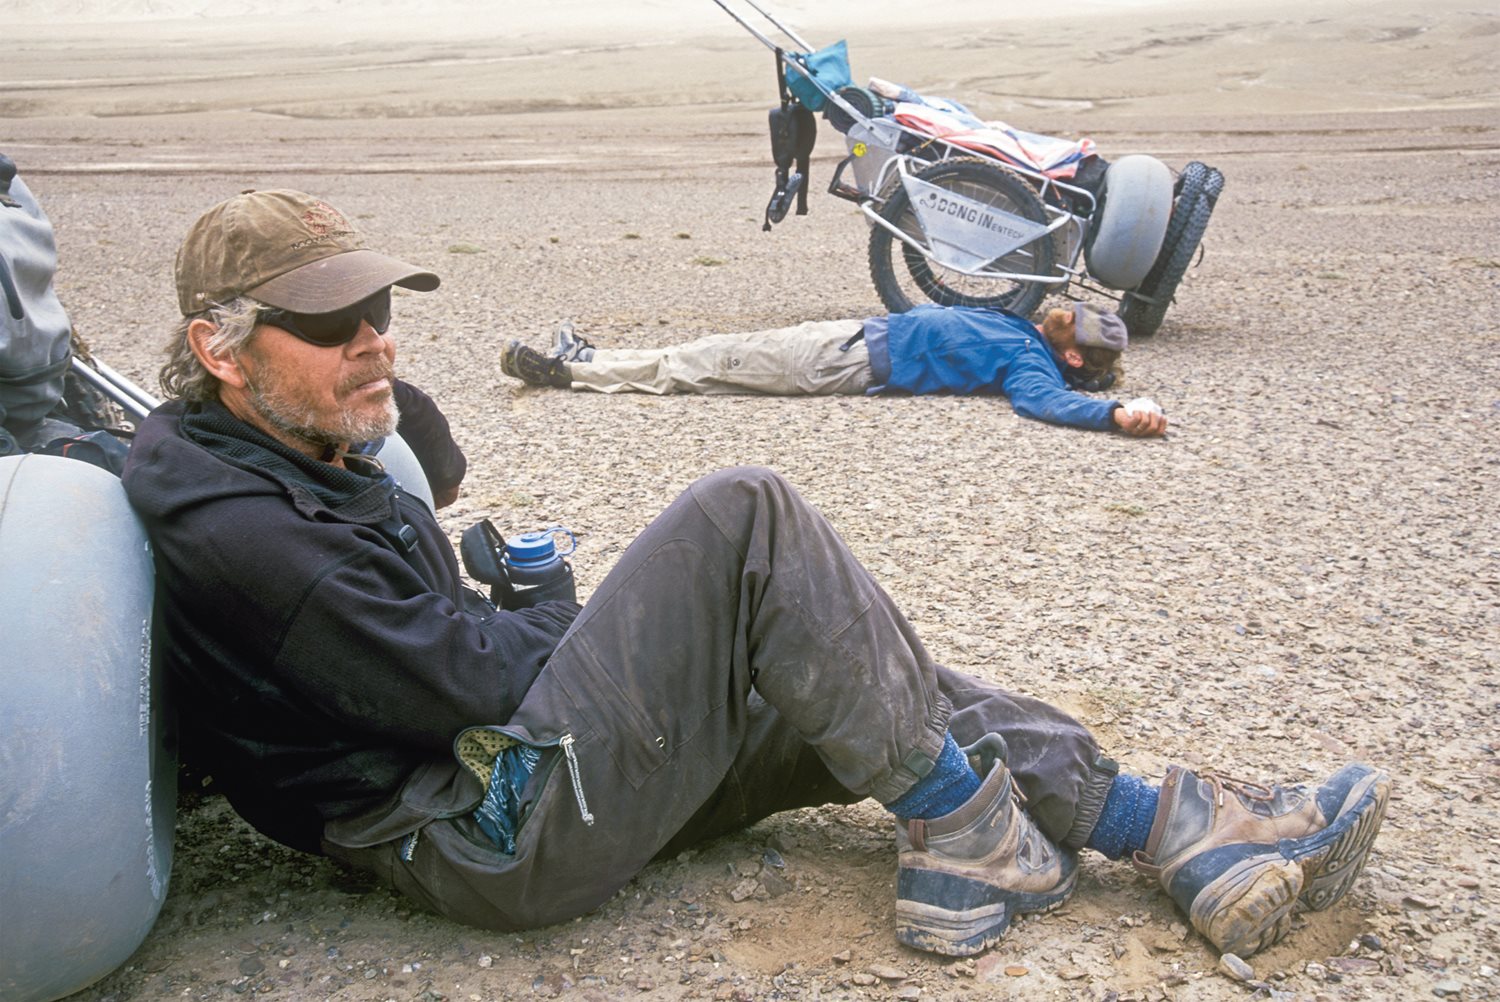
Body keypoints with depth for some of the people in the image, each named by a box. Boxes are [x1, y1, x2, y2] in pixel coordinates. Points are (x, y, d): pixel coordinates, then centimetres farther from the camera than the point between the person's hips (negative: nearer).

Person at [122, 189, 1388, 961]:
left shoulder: (297, 470, 15)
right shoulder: (234, 527, -18)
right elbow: (464, 684, -18)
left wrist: (516, 598, 1)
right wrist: (583, 621, -1)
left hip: (532, 775, 10)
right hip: (502, 839, -10)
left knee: (873, 687, 4)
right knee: (745, 515, -21)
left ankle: (1179, 829, 5)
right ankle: (968, 840, -10)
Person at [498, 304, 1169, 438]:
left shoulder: (1030, 360, -14)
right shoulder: (1026, 331, 10)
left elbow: (1043, 400, -35)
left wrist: (1116, 412, -46)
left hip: (854, 364, -8)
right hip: (860, 332, 8)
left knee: (714, 364, -4)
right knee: (725, 351, 10)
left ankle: (565, 372, 5)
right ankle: (584, 362, 21)